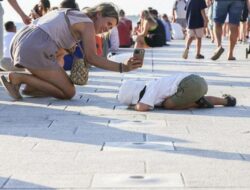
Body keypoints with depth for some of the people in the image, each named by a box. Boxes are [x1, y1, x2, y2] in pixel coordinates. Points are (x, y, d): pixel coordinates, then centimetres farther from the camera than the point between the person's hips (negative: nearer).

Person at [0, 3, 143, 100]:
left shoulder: (72, 15, 27)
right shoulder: (88, 23, 0)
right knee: (68, 93, -3)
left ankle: (31, 86, 4)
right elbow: (91, 58, -12)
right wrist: (123, 67, -16)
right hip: (36, 50, -9)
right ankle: (20, 78, -10)